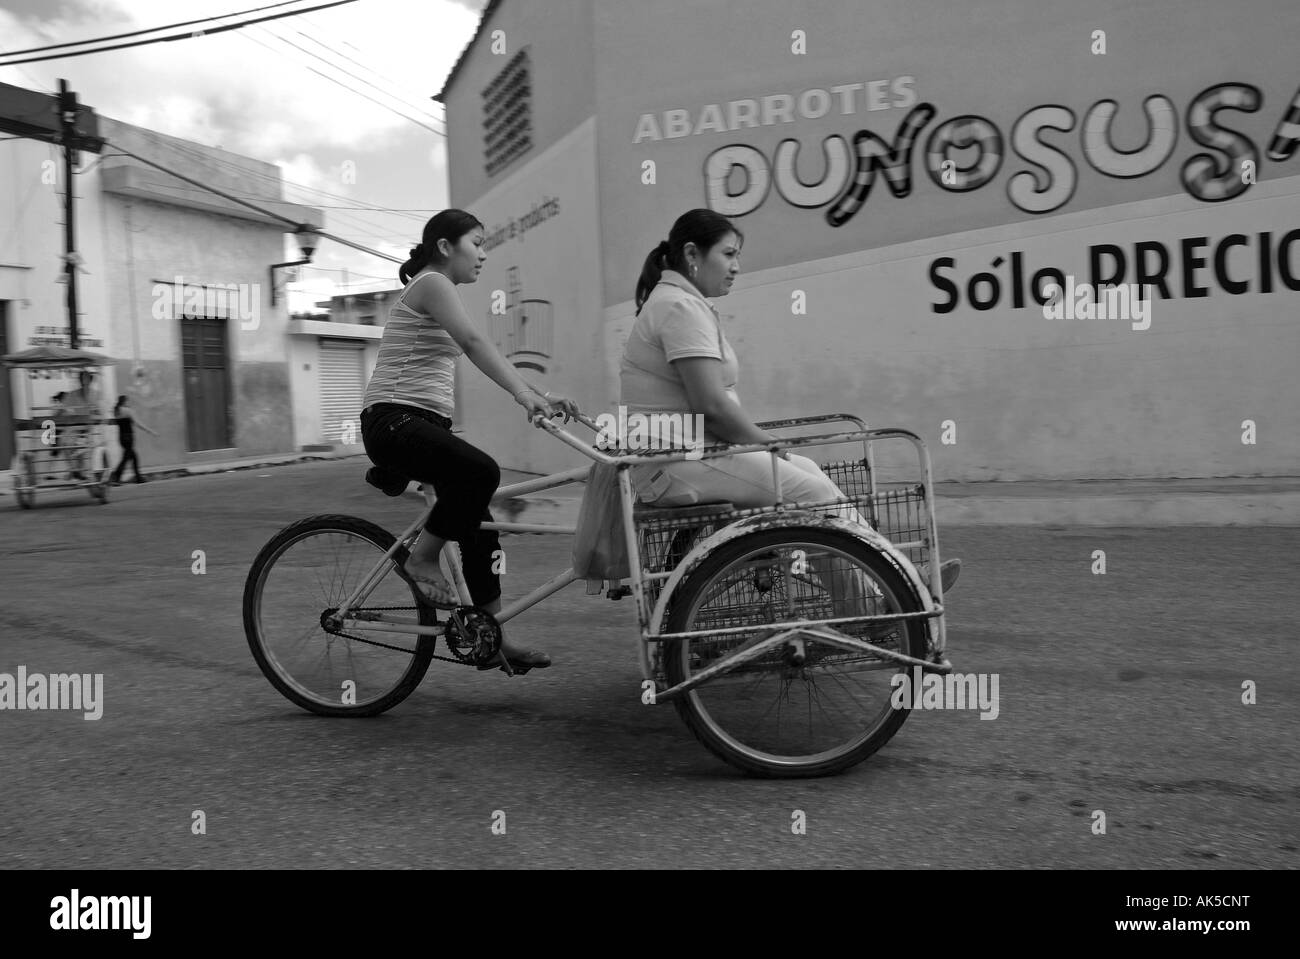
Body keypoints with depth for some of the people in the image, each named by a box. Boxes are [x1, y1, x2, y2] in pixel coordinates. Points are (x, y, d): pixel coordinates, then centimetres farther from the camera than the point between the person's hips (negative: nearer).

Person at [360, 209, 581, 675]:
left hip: (422, 422, 11)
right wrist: (524, 392, -36)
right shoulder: (432, 283, -7)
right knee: (482, 471, -35)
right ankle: (423, 558, -13)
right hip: (394, 419, -11)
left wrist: (540, 395, 12)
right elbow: (474, 342, -24)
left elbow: (471, 350, 20)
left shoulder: (431, 288, 25)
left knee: (480, 526, 5)